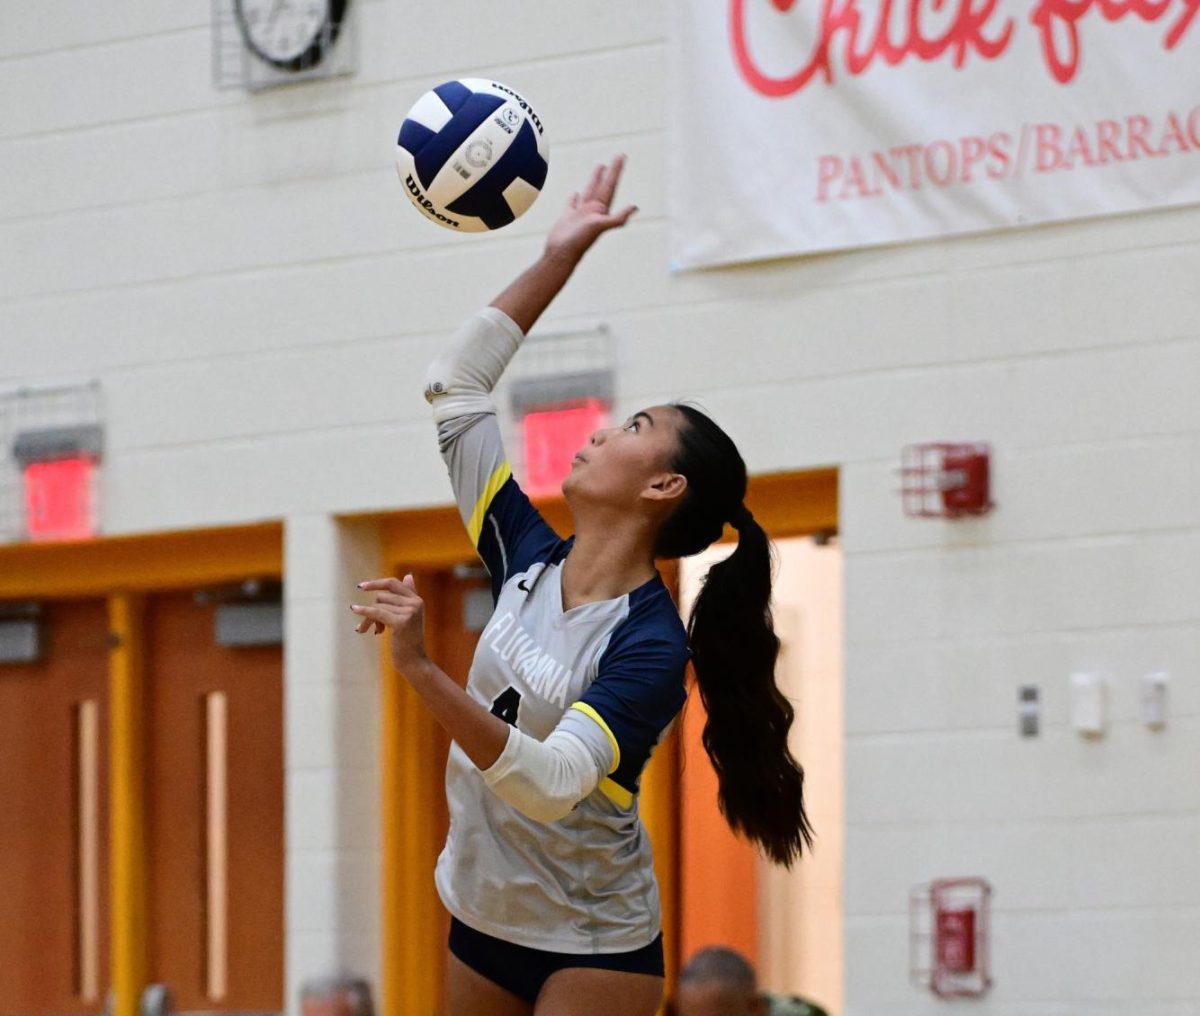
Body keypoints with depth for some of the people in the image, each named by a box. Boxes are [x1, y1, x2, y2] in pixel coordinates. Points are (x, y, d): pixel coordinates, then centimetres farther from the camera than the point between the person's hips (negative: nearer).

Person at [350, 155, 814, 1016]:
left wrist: (423, 673, -43)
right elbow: (458, 389, 7)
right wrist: (559, 259, 4)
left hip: (595, 947, -7)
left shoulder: (650, 645, -18)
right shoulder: (528, 562, 1)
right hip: (483, 920, 7)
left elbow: (554, 781, -33)